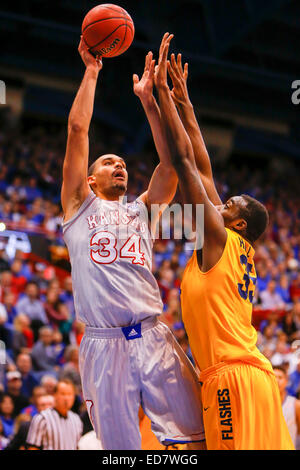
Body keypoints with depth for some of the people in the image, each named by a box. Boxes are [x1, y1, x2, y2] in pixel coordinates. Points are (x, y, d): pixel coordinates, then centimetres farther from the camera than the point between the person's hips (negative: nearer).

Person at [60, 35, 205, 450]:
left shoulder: (142, 210, 22)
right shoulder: (79, 206, 14)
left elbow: (171, 161, 8)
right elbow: (77, 129, 6)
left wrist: (147, 99, 6)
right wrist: (91, 73, 11)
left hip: (154, 337, 3)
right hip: (104, 342, -3)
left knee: (196, 435, -5)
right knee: (119, 445, -1)